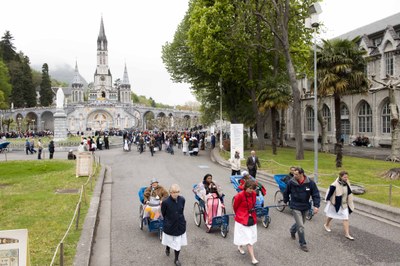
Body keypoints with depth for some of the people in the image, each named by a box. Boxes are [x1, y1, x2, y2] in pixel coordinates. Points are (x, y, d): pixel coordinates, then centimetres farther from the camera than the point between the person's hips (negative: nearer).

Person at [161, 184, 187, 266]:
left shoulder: (182, 200, -13)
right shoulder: (166, 202, -23)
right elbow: (163, 213, -6)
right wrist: (168, 220, 6)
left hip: (180, 225, 2)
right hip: (169, 225, -2)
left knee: (178, 242, 8)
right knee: (169, 240, 21)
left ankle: (176, 259, 27)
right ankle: (167, 248, 55)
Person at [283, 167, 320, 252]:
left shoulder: (310, 183, -14)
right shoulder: (291, 182, -16)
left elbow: (316, 194, -7)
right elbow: (286, 192, 3)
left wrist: (316, 206, -17)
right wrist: (285, 201, 16)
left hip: (305, 207, 3)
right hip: (295, 207, -3)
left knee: (300, 223, 23)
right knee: (300, 226, -8)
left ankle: (292, 231, 53)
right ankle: (303, 244, 7)